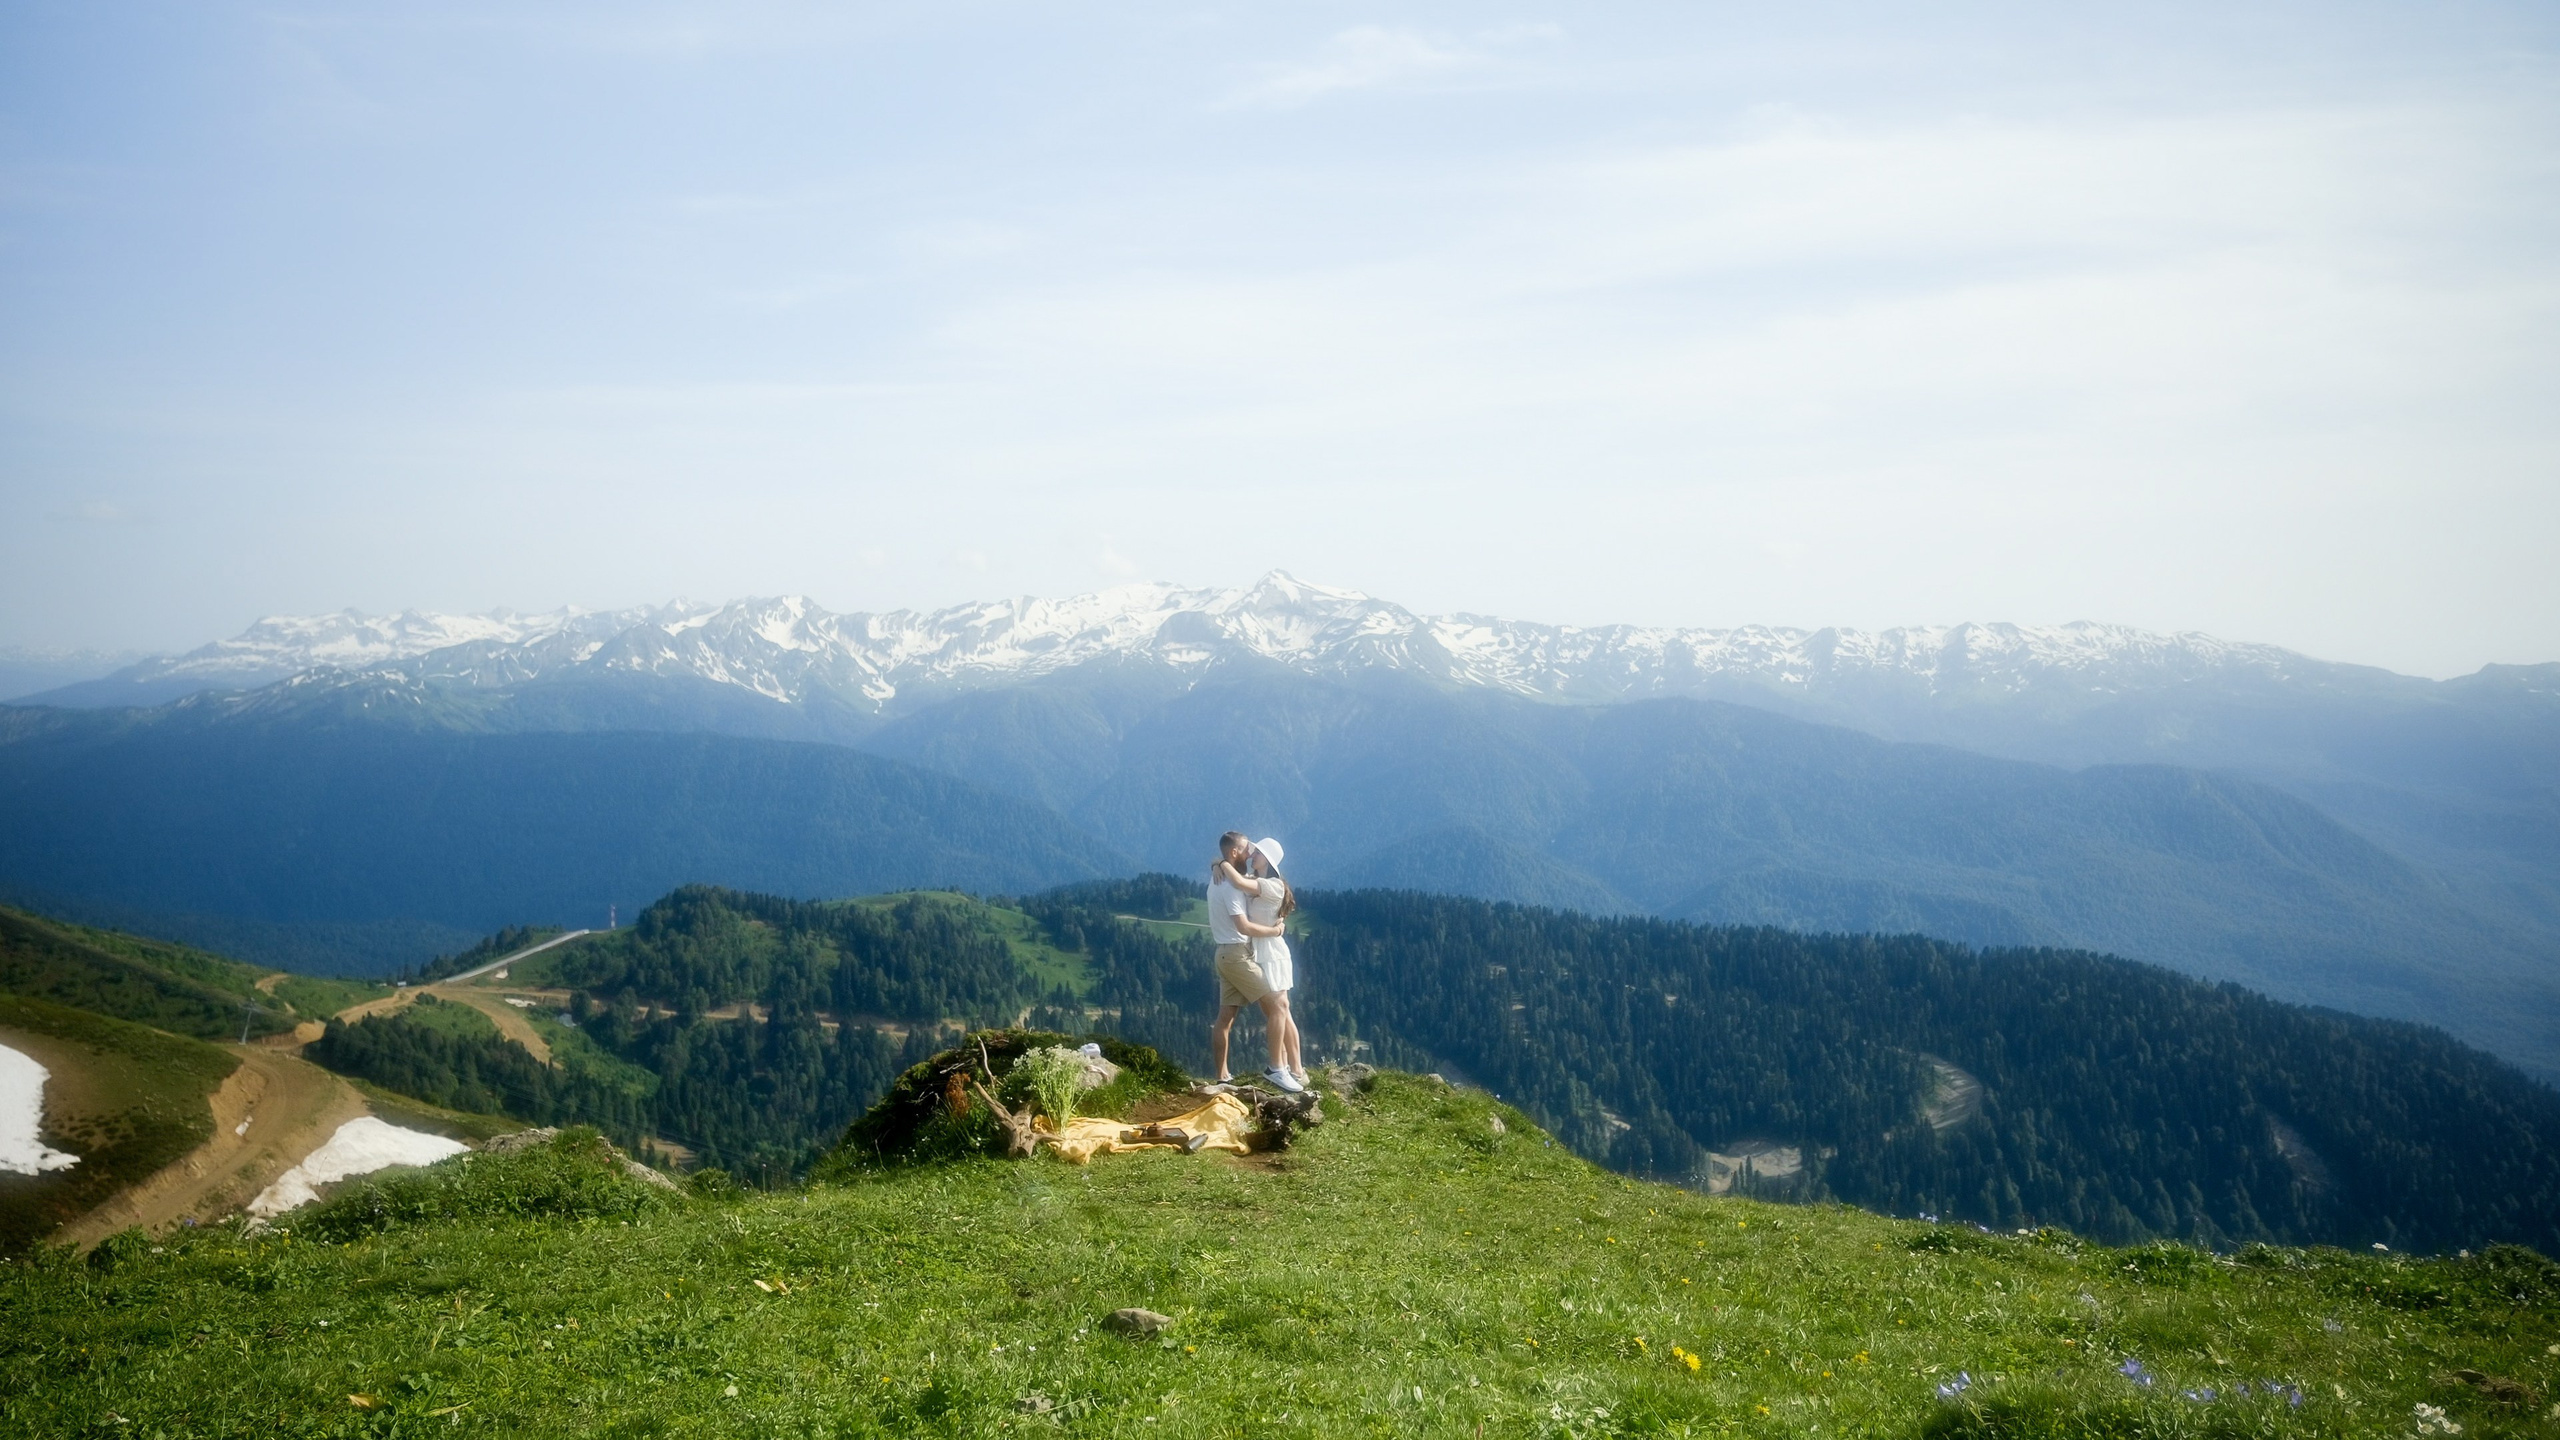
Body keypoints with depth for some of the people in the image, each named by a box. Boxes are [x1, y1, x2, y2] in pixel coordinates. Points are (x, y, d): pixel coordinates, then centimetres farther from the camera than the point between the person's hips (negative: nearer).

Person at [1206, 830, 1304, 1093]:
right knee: (1278, 1003, -10)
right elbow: (1244, 926, -23)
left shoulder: (1219, 879, 13)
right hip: (1238, 955, -10)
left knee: (1225, 1018, 10)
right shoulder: (1230, 885, -18)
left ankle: (1222, 1077, 14)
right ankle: (1277, 1069, -12)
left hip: (1226, 954, 10)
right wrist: (1274, 930, -10)